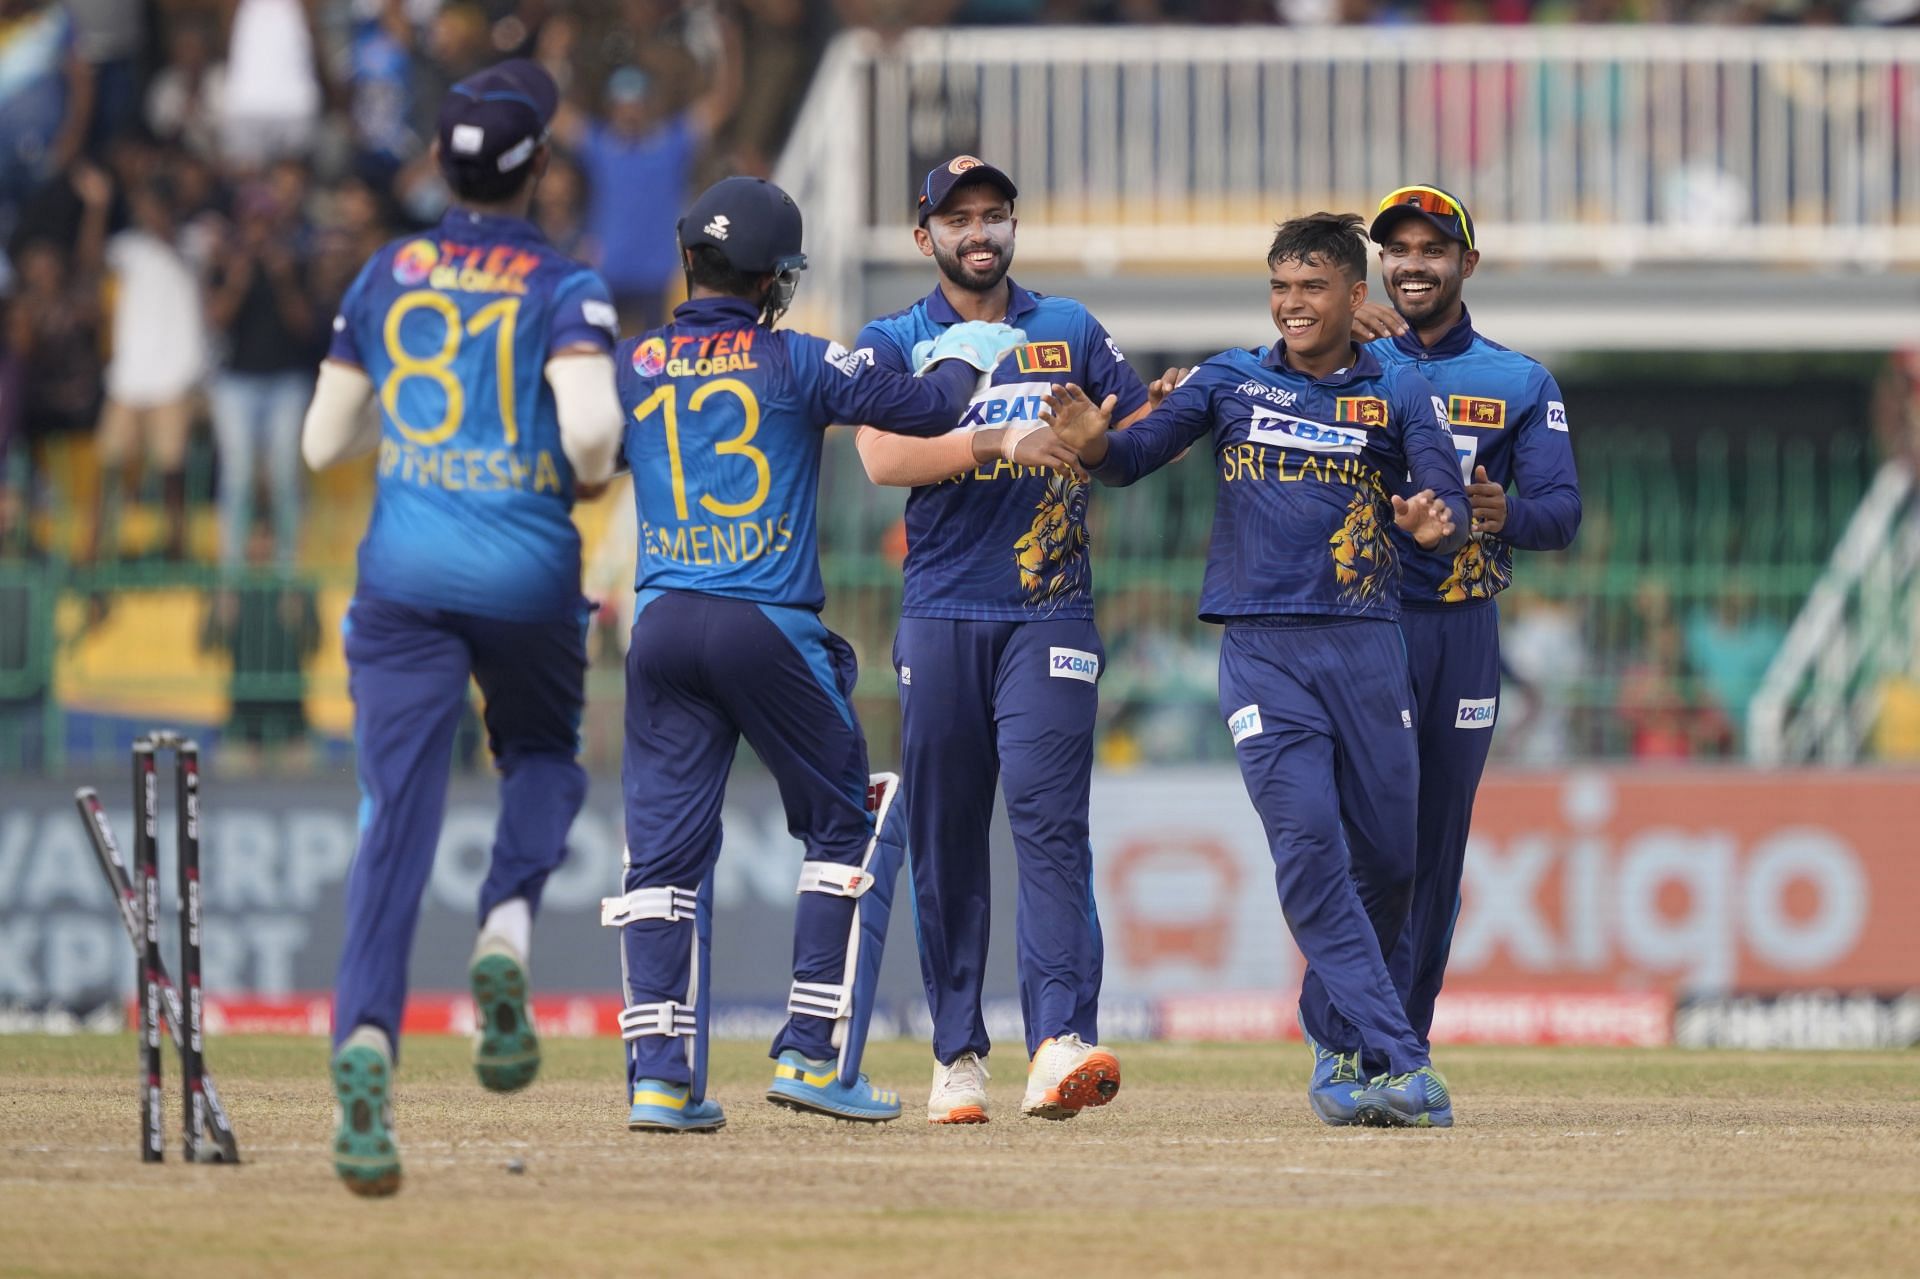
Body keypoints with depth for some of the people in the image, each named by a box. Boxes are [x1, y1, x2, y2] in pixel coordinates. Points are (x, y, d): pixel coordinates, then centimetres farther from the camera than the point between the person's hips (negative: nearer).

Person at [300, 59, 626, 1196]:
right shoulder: (565, 290, -4)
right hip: (529, 577, -2)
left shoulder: (386, 279, 7)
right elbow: (591, 427, -19)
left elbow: (323, 442, 11)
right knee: (544, 757, 25)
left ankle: (367, 1033, -25)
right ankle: (508, 928, -3)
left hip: (404, 577, 2)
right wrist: (590, 474, 3)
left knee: (399, 813, -3)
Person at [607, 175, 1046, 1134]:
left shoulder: (632, 365, 5)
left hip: (662, 624, 3)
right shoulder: (793, 363, -4)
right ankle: (816, 1054, 5)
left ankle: (662, 1075, -4)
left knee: (665, 848, 6)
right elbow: (921, 407, -6)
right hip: (769, 626, -3)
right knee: (852, 827, 12)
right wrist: (961, 358, 16)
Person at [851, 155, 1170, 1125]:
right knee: (944, 836, 2)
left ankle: (1061, 1043, -25)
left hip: (1050, 613, 0)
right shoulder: (891, 344, 7)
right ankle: (958, 1054, 8)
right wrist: (1002, 442, -21)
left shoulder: (1070, 331, 14)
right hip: (942, 616, 0)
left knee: (1049, 818, -14)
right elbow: (882, 457, -10)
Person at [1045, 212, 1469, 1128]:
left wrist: (1435, 522, -28)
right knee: (1309, 846, -15)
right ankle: (1405, 1071, -20)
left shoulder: (1399, 393, 8)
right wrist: (1092, 443, -22)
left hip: (1365, 643, 1)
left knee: (1387, 855, 4)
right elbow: (1137, 453, 1)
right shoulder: (1231, 382, 10)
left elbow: (1447, 499, -4)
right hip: (1262, 648, -1)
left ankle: (1339, 1039, 26)